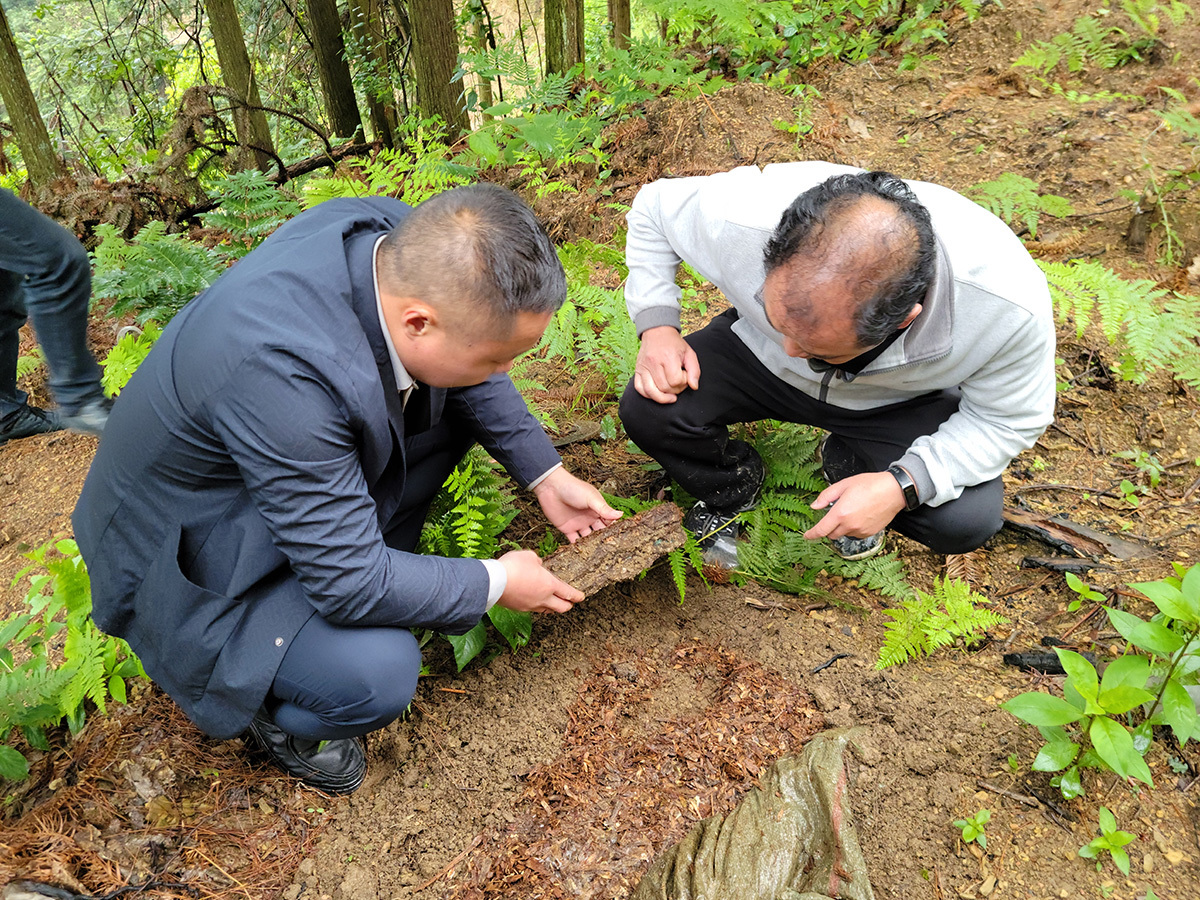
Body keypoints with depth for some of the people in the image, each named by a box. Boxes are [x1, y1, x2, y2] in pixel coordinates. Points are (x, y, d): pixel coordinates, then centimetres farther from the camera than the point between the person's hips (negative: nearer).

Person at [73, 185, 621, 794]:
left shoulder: (406, 241, -19)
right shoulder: (282, 368, -42)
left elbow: (471, 380, 2)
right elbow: (352, 585, -31)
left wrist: (546, 475, 2)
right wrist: (494, 584, -17)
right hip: (187, 553, -7)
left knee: (456, 396, 0)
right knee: (378, 675, -27)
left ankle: (373, 558, 9)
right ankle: (268, 704, 7)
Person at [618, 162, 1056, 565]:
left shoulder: (1011, 306, -37)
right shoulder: (738, 216, -37)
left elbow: (1010, 418, -16)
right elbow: (654, 206, -13)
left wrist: (903, 486, -29)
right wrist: (657, 326, -24)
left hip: (900, 400, 0)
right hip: (758, 357, 1)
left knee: (968, 520, -22)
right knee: (647, 411, -24)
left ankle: (851, 466, 14)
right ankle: (729, 488, 12)